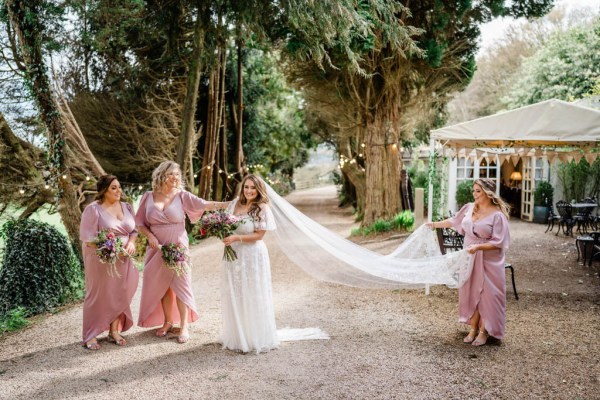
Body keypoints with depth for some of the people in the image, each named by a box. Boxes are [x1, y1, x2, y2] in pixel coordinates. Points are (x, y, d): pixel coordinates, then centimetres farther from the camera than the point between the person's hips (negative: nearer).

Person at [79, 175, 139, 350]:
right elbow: (87, 237, -14)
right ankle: (90, 335, 13)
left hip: (122, 260, 5)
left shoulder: (126, 207, 7)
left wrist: (131, 242, -9)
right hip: (100, 259, -5)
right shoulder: (93, 209, -11)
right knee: (97, 295, 1)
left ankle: (114, 331, 21)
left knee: (119, 294, 8)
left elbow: (134, 230, 12)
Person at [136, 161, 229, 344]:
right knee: (161, 286, 8)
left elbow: (205, 205, -17)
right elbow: (140, 222, 7)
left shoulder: (182, 196, -4)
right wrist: (150, 236, -11)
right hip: (157, 248, 2)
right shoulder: (148, 197, 2)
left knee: (180, 284, -1)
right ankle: (168, 322, 24)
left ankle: (184, 326, 7)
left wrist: (228, 204, -30)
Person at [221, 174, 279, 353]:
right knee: (234, 296, 12)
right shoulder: (235, 204, 6)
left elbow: (259, 235, -13)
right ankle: (237, 336, 27)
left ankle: (256, 338, 18)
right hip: (234, 255, 6)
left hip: (253, 256, -6)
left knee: (252, 298, 4)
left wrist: (236, 238, -20)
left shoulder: (262, 208, -11)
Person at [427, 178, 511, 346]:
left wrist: (478, 247, -29)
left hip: (488, 261, -5)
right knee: (471, 292, 11)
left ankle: (484, 331, 17)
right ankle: (473, 329, 24)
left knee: (487, 294, 3)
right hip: (469, 257, 6)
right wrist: (435, 224, 24)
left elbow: (498, 242, -18)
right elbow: (454, 221, 19)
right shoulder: (469, 207, 2)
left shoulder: (497, 215, -16)